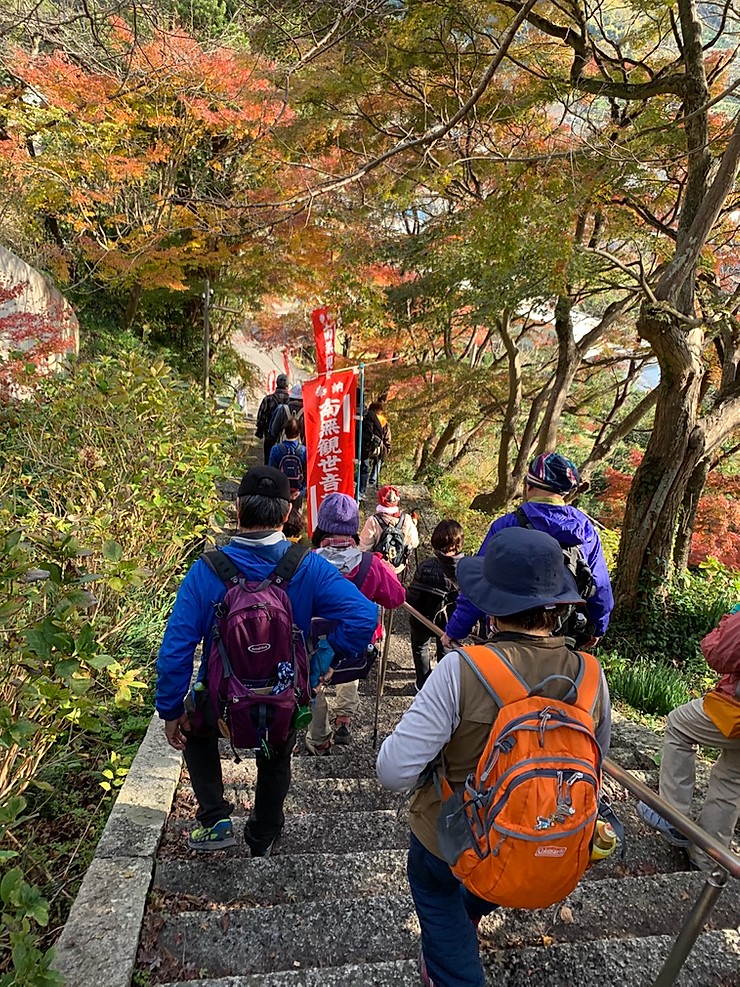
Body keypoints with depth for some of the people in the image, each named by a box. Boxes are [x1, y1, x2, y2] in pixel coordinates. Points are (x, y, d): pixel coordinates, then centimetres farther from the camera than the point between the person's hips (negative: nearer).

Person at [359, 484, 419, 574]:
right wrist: (414, 524, 10)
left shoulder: (373, 521, -26)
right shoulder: (407, 519, -18)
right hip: (399, 567, 3)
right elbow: (414, 544, -5)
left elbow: (364, 548, -21)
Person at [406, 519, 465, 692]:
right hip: (450, 620, 2)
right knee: (445, 651, 29)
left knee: (420, 647, 27)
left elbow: (412, 597, -20)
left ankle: (424, 684, 35)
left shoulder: (426, 567, -29)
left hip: (423, 617, -2)